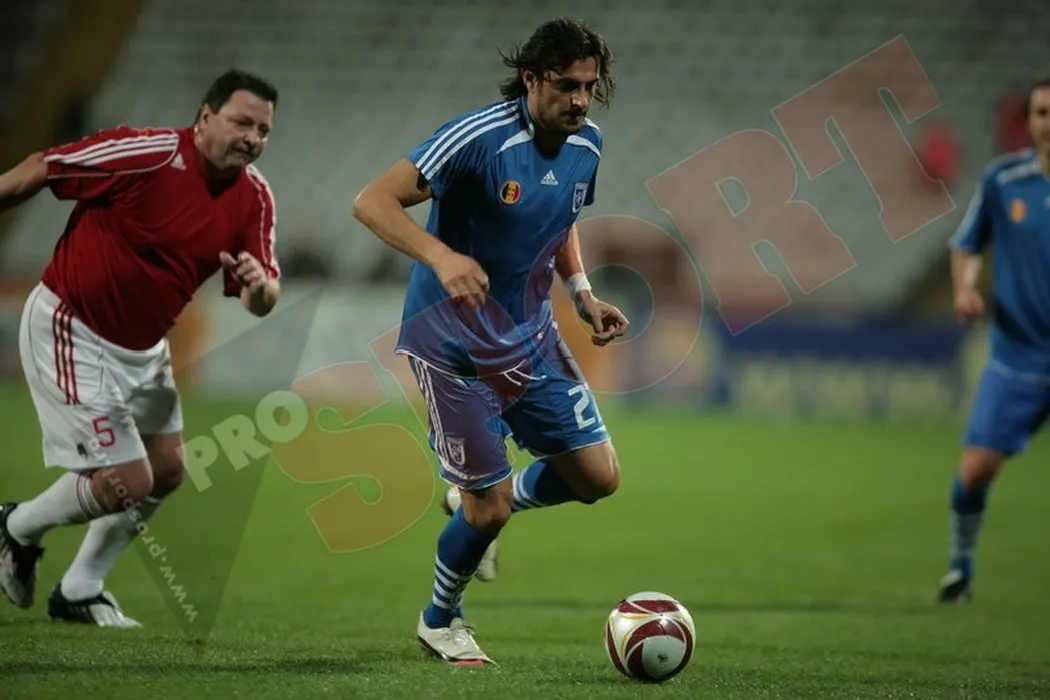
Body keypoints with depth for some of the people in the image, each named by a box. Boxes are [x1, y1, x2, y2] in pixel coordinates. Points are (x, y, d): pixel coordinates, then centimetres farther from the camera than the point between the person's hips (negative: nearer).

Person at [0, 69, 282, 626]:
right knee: (126, 482, -11)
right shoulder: (149, 154, -25)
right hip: (71, 331, -8)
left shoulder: (253, 197, -4)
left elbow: (262, 301, -3)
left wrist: (260, 287, -27)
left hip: (142, 346, 8)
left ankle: (79, 592, 28)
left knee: (165, 470, 10)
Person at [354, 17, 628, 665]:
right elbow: (372, 202, -27)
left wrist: (583, 294, 4)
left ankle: (484, 506, 30)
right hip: (455, 340, -7)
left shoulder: (587, 146, 0)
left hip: (531, 334, 7)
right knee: (490, 505, -4)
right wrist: (440, 256, -43)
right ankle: (440, 621, 25)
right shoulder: (480, 138, -23)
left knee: (599, 476, 1)